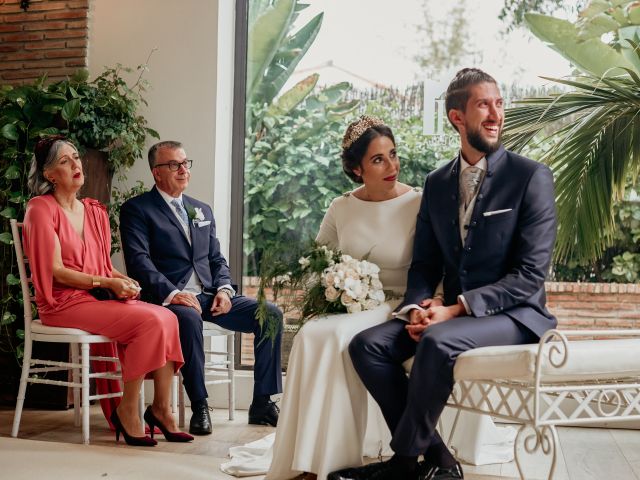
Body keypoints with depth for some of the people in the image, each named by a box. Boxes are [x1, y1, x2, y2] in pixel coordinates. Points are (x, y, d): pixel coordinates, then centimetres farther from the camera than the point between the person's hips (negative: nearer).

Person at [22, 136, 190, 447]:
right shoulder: (41, 208, -4)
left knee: (167, 318, -19)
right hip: (64, 303, -7)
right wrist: (106, 282, -16)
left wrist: (122, 281, -2)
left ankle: (161, 408, -15)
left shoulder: (95, 211, 18)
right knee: (150, 321, -26)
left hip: (99, 296, 7)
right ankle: (127, 410, -16)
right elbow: (56, 271, -10)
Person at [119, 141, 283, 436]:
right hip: (168, 298, -6)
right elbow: (139, 260, -10)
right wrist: (172, 293, -24)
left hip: (208, 295, 6)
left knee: (270, 314, -14)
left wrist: (224, 289, -2)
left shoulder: (202, 210, 23)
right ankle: (199, 406, -27)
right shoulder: (137, 209, 2)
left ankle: (262, 404, -9)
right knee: (189, 318, -40)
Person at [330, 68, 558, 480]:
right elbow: (425, 264, 13)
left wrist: (456, 309, -20)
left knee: (438, 342, -34)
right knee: (369, 345, -14)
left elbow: (531, 274, -13)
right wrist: (414, 308, -10)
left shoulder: (532, 177, -7)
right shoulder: (437, 183, 11)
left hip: (515, 315, -6)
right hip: (453, 315, 6)